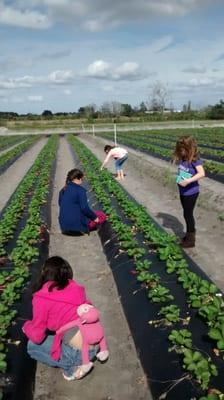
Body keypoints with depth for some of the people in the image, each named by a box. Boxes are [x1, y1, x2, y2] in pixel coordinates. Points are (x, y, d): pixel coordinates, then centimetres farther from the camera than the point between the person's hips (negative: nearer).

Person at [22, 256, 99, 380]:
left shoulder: (42, 298, -10)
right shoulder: (75, 287, 6)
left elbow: (37, 336, -5)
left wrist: (27, 326, 19)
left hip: (80, 353, -7)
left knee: (32, 346, 15)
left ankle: (72, 368, 5)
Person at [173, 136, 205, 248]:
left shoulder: (194, 159, -19)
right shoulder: (182, 159, 2)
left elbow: (202, 173, -29)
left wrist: (188, 181, -32)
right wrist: (179, 180, -2)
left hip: (191, 192, -7)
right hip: (183, 192, 7)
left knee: (188, 214, 2)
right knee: (187, 214, 19)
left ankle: (191, 240, 17)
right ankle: (189, 234, 36)